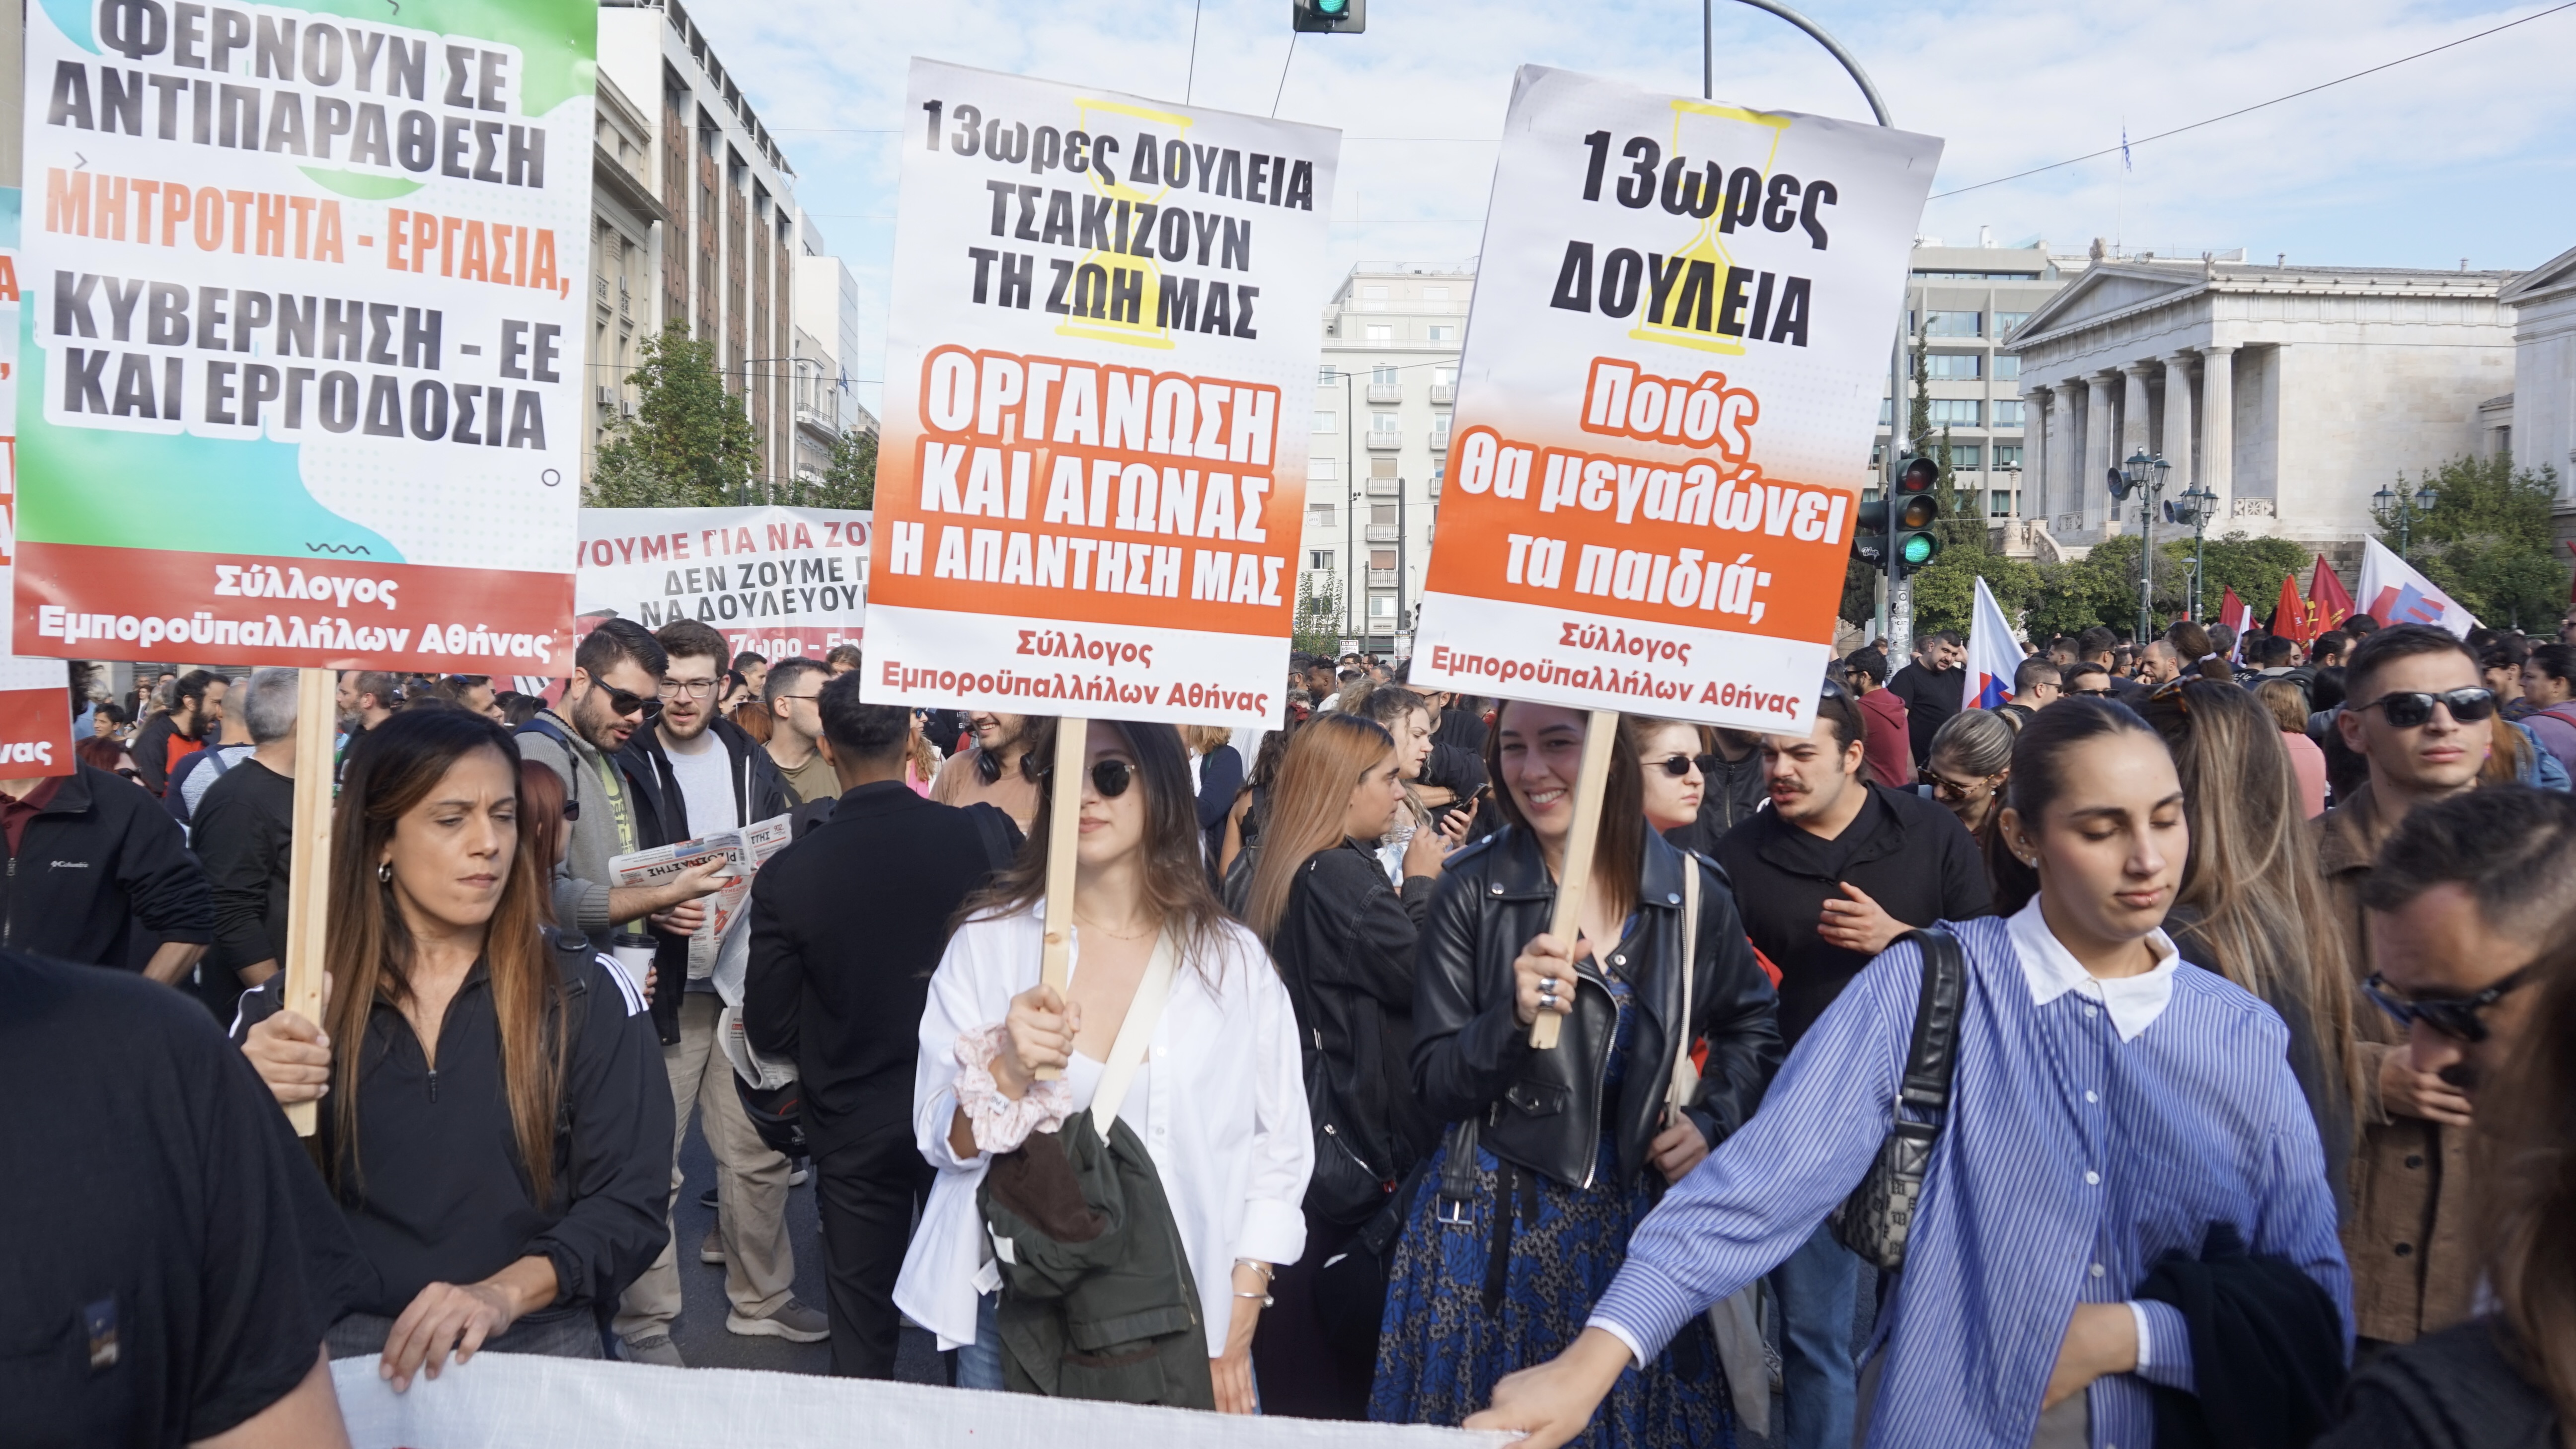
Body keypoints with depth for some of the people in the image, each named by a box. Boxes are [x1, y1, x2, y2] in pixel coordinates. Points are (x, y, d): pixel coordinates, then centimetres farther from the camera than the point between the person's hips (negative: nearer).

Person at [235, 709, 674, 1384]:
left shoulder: (588, 992, -1)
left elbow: (630, 1201, -3)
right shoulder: (289, 1003, 3)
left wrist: (503, 1293, -20)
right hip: (345, 1347, 1)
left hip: (536, 1345, -1)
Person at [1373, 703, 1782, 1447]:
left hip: (1641, 1213, 1)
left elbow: (1754, 1024, 15)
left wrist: (1711, 1121, -1)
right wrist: (1515, 1017, -23)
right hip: (1495, 1223, -1)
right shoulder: (1472, 891, -6)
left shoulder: (1691, 891, -2)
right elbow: (1435, 1084, -6)